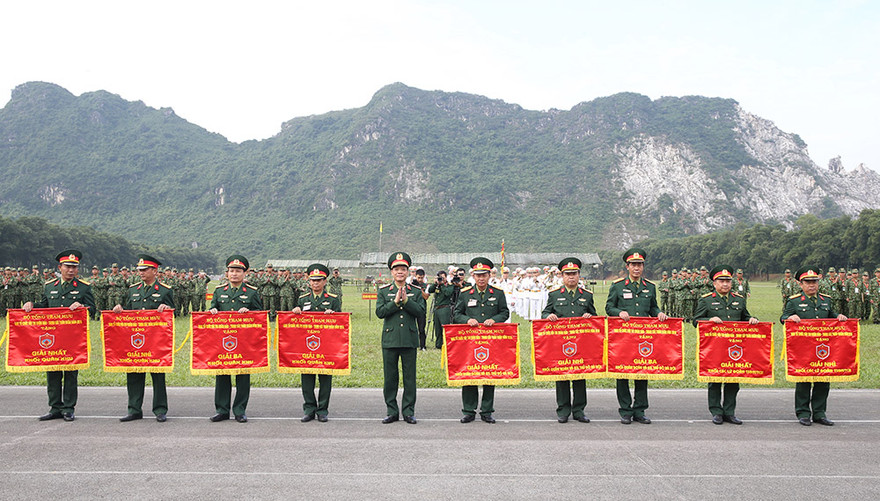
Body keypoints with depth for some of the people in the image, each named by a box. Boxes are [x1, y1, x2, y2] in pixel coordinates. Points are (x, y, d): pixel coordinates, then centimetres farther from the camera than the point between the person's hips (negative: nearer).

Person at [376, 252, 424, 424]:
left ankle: (408, 411, 13)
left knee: (410, 376, 4)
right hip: (390, 338, 0)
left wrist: (406, 300, -15)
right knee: (390, 377, 5)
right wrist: (395, 302, -15)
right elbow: (379, 312, -5)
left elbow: (421, 311, -4)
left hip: (409, 339, 0)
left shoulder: (416, 291, 7)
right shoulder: (383, 291, 6)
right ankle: (392, 411, 15)